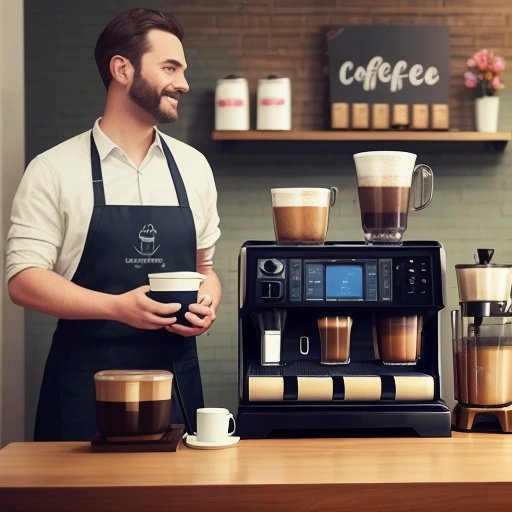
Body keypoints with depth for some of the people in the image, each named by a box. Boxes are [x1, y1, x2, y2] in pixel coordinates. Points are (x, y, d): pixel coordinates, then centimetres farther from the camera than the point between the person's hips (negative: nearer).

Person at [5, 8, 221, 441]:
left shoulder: (193, 166, 8)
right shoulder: (54, 170, -4)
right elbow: (24, 279, -8)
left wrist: (206, 304, -5)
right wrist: (119, 307, -21)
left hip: (176, 383, 4)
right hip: (85, 386, -3)